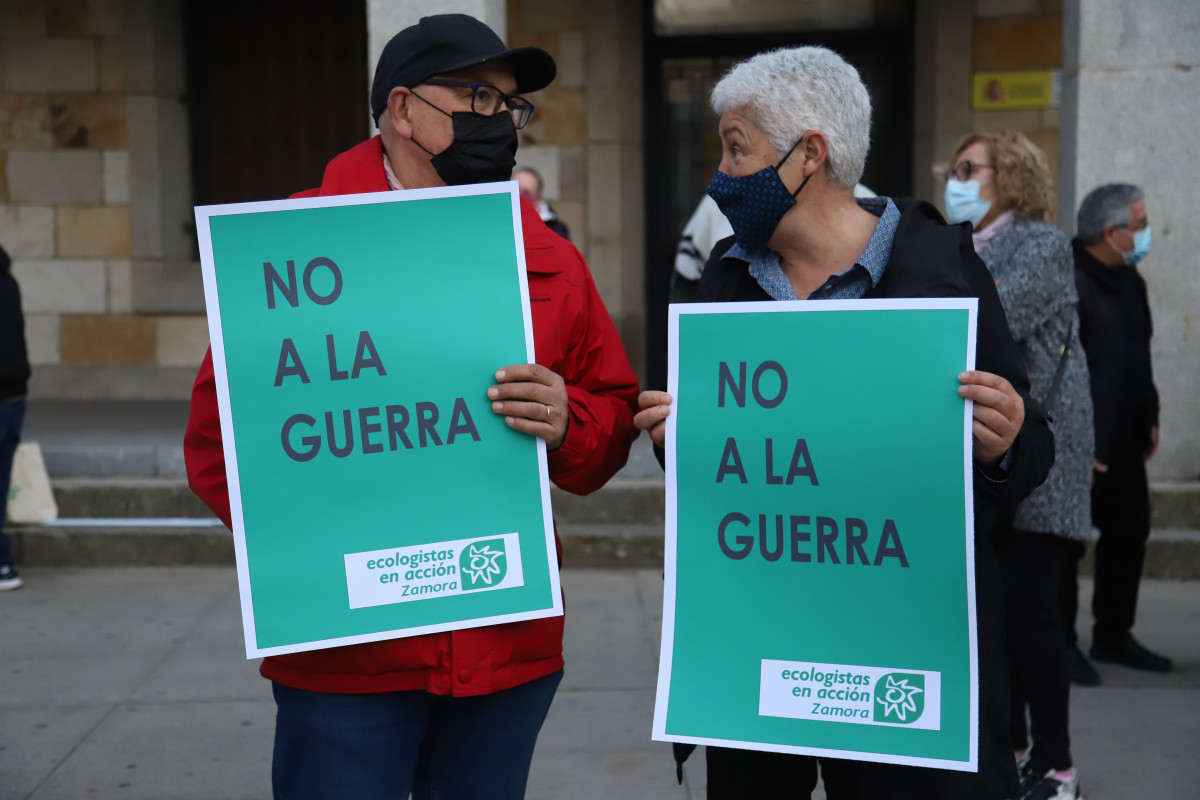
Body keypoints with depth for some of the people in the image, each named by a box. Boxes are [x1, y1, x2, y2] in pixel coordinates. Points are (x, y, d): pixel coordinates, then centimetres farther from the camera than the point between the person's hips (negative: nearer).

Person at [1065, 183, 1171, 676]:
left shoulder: (1129, 281, 14)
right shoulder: (1069, 281, -16)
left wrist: (1150, 418, 19)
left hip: (1124, 439, 9)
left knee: (1129, 531, 14)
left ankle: (1113, 635, 28)